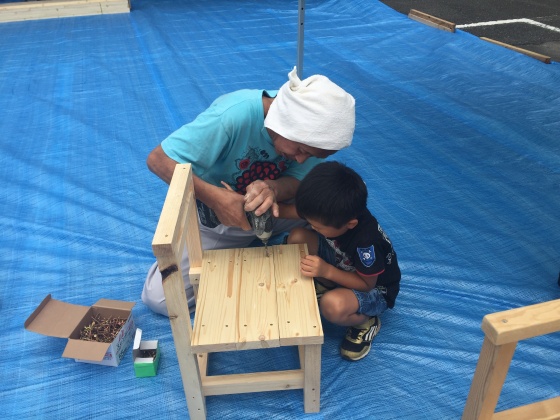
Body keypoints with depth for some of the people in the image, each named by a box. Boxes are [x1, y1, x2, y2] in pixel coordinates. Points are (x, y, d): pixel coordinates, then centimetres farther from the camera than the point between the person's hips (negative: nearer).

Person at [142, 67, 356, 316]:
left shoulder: (310, 130, -20)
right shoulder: (233, 115, -35)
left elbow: (299, 180, -17)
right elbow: (159, 159, -33)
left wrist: (272, 189, -41)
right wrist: (214, 197, -47)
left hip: (269, 211, 4)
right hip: (213, 215, -3)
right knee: (159, 298, -13)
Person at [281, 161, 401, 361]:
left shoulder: (366, 242, -39)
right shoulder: (331, 212, -24)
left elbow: (366, 284, -25)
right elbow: (291, 210, -14)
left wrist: (327, 271, -37)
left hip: (373, 289, -6)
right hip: (341, 266, 6)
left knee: (332, 304, -39)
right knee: (297, 236, -14)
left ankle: (365, 322, -4)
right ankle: (321, 287, 7)